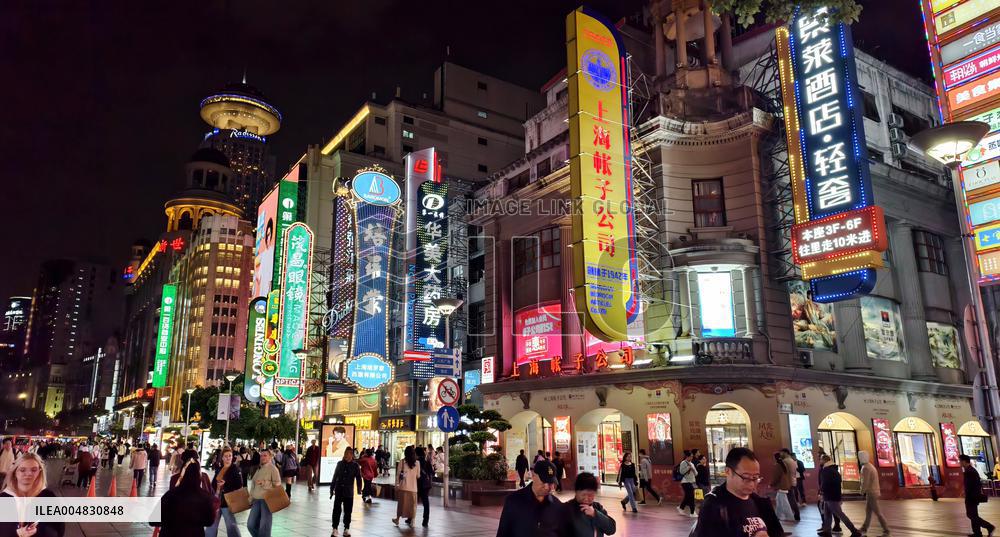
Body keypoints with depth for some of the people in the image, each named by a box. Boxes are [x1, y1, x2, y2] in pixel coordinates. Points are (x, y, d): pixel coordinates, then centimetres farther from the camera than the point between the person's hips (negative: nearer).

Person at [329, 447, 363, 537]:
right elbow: (335, 477, 8)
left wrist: (359, 490, -14)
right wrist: (332, 489, 9)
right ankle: (335, 528, 10)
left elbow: (358, 478, -5)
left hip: (349, 492, -1)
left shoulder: (355, 465, -3)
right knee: (336, 510, 2)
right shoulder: (340, 463, 2)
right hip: (339, 491, 1)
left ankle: (346, 529, 17)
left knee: (348, 511, 6)